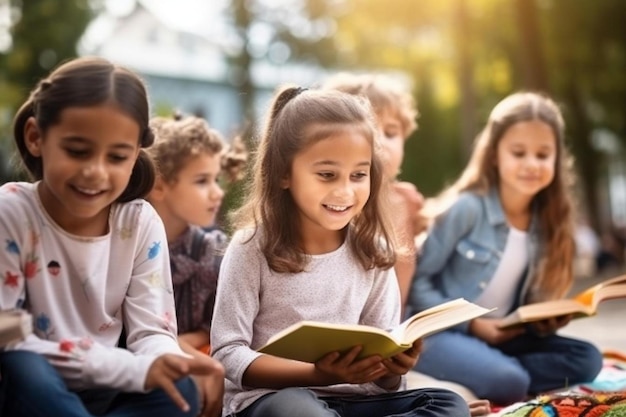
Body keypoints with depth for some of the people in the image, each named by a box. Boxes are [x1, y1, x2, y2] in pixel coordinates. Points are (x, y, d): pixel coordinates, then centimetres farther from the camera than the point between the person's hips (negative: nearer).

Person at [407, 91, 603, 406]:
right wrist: (470, 324, -17)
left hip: (501, 337, 7)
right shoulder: (467, 208, -14)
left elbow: (525, 299, 14)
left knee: (586, 359, -10)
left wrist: (545, 321, -8)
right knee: (507, 381, -34)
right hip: (439, 333, -7)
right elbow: (417, 281, -11)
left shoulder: (545, 222, 4)